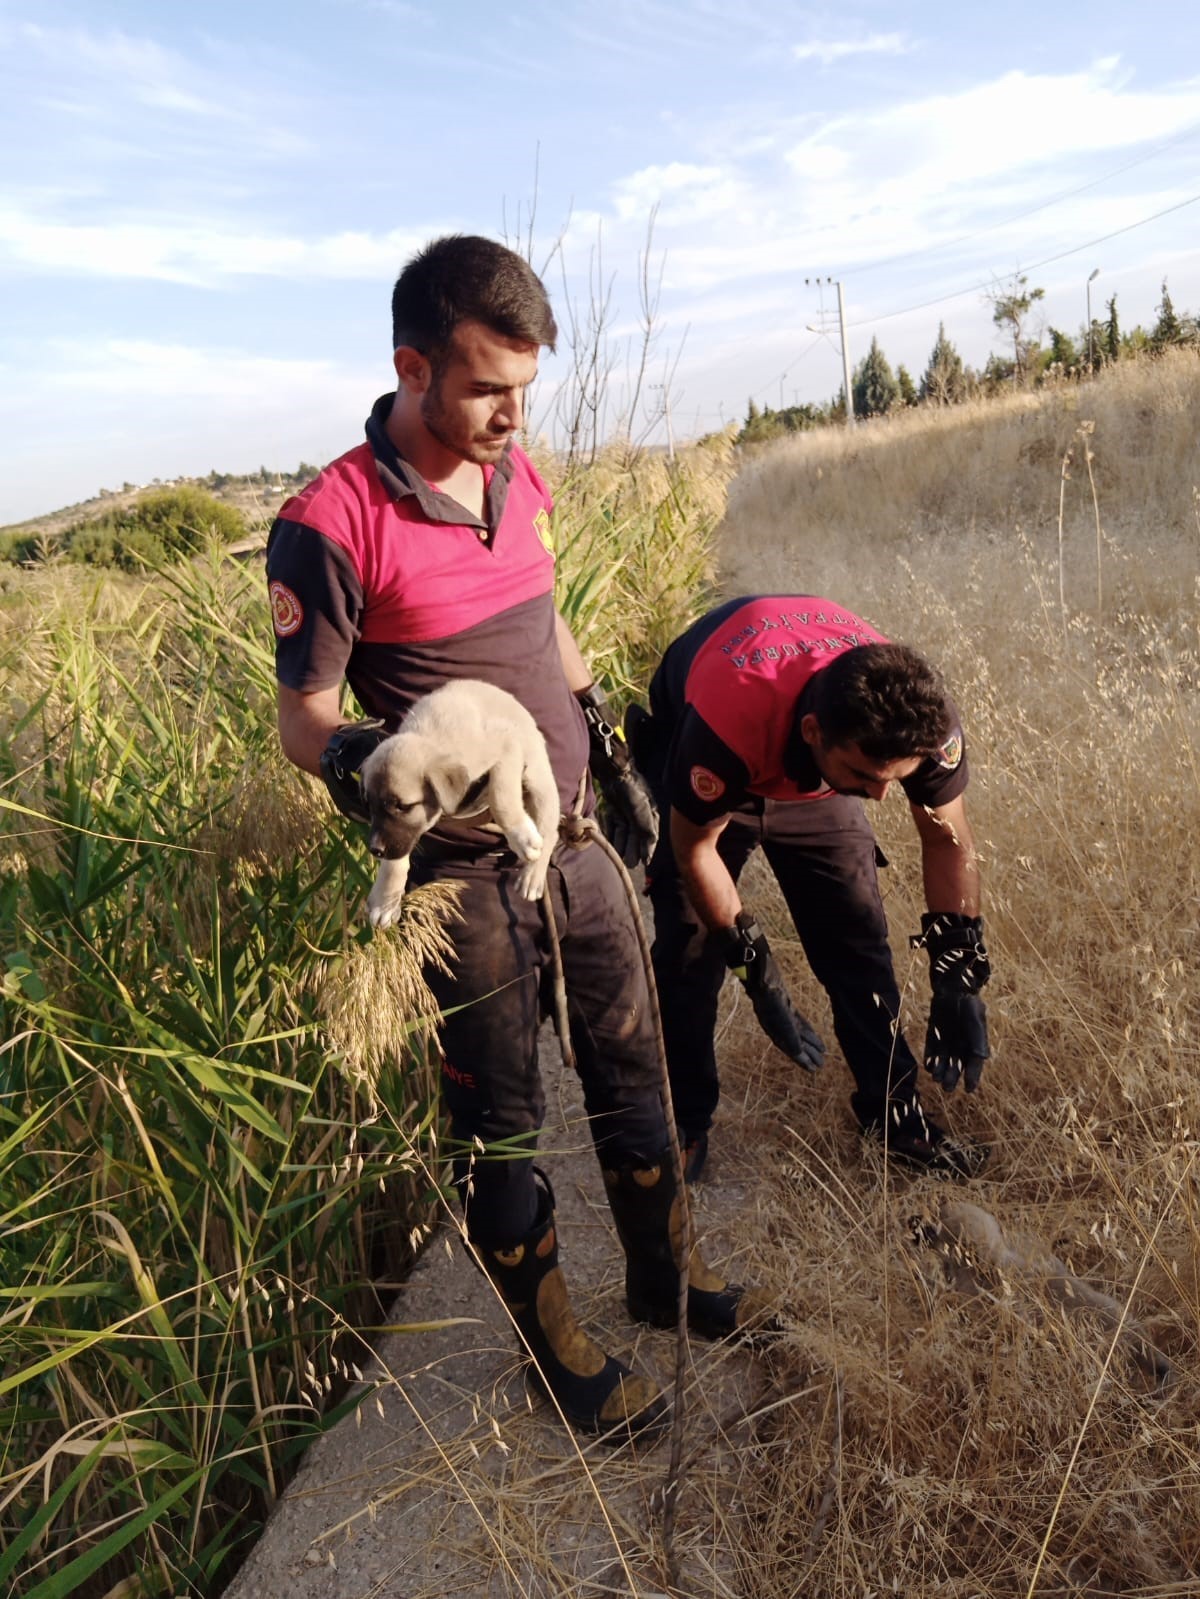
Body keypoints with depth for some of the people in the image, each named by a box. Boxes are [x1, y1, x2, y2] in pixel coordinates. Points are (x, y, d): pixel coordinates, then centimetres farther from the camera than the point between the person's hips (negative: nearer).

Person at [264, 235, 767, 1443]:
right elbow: (301, 718, -11)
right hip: (466, 873, -7)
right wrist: (357, 757, -33)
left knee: (627, 1062, 18)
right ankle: (557, 1355, 31)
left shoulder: (518, 476, 5)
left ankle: (663, 1278, 42)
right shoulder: (330, 526, -17)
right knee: (499, 1124, 9)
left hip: (574, 840, 7)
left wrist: (611, 753, 19)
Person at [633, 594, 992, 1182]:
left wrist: (959, 980, -11)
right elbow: (694, 846, -25)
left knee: (858, 933, -2)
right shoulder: (727, 719, -45)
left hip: (812, 779, 3)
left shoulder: (922, 718, -33)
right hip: (700, 776, -3)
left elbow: (948, 840, -13)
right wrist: (754, 964, -18)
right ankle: (684, 1125, 10)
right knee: (688, 950, -8)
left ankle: (893, 1110, 15)